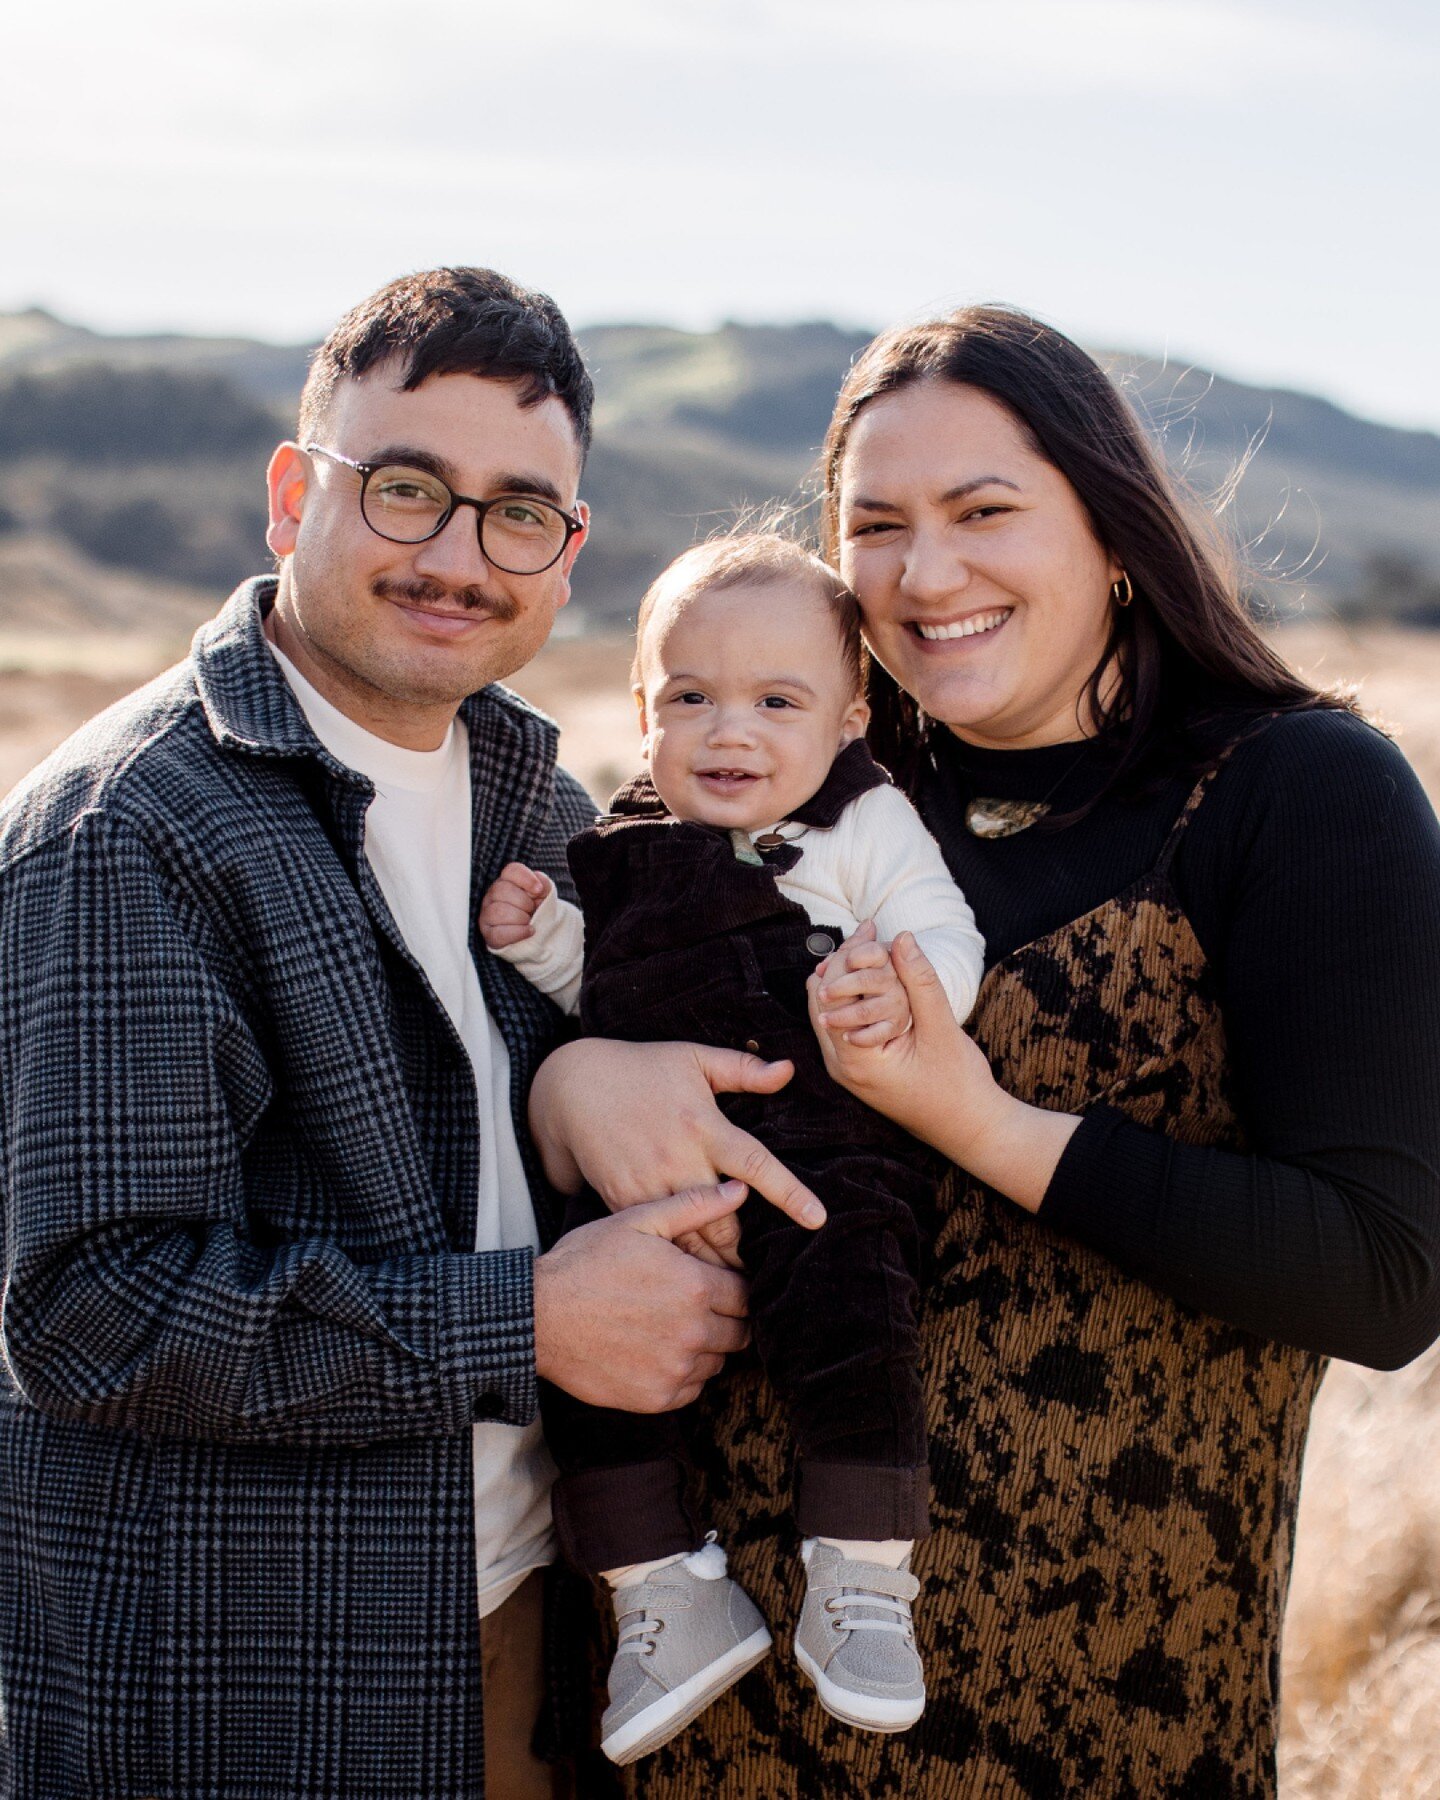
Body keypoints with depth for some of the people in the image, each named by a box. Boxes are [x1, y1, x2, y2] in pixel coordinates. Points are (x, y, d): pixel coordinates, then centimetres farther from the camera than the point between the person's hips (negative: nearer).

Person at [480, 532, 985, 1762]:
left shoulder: (865, 823, 9)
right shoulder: (626, 852, 23)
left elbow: (945, 933, -1)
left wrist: (905, 988, -23)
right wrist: (537, 935, 13)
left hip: (823, 1147, -5)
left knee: (842, 1307, -29)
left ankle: (862, 1589, -12)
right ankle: (666, 1594, 3)